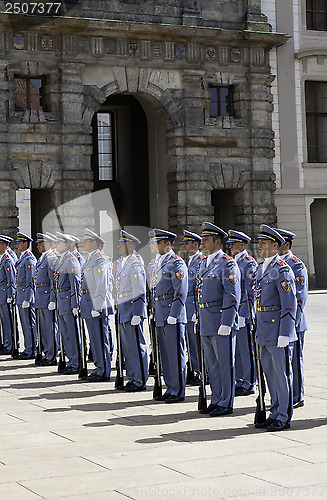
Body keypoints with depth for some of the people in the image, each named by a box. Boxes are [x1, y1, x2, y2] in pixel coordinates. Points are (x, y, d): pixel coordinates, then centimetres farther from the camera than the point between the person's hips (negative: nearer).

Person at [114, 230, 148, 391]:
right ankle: (132, 378, 21)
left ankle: (140, 381, 2)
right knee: (127, 347, 13)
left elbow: (139, 292, -18)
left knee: (136, 346, -4)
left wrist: (136, 314, -21)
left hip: (132, 309, -10)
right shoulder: (120, 263, 15)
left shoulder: (135, 264, -14)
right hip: (123, 311, 10)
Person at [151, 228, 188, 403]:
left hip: (172, 314, -9)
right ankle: (170, 389, 20)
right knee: (165, 354, 13)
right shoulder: (160, 262, 17)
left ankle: (178, 391, 2)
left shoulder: (176, 263, -11)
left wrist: (173, 315, -20)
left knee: (175, 353, -3)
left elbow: (180, 292, -16)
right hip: (161, 316, 9)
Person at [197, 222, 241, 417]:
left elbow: (232, 296, -16)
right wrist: (201, 318, 21)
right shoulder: (203, 264, 16)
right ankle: (216, 401, 22)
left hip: (221, 321, -9)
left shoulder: (227, 264, -11)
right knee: (211, 364, 13)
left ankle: (226, 404, 5)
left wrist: (226, 323, -20)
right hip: (206, 323, 9)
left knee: (225, 363, -1)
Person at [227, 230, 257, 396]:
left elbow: (249, 292, -17)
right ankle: (240, 381, 21)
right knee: (235, 350, 12)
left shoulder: (249, 263, -11)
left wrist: (242, 314, -20)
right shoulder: (234, 262, 16)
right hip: (232, 312, 9)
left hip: (244, 313, -9)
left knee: (246, 350, -2)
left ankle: (249, 385, 5)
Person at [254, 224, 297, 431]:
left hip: (277, 329, -9)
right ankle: (275, 413, 22)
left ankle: (284, 417, 6)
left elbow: (289, 304, -16)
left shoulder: (282, 270, -13)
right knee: (270, 373, 14)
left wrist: (284, 334, -20)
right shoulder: (261, 269, 14)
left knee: (282, 373, -1)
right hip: (263, 331, 9)